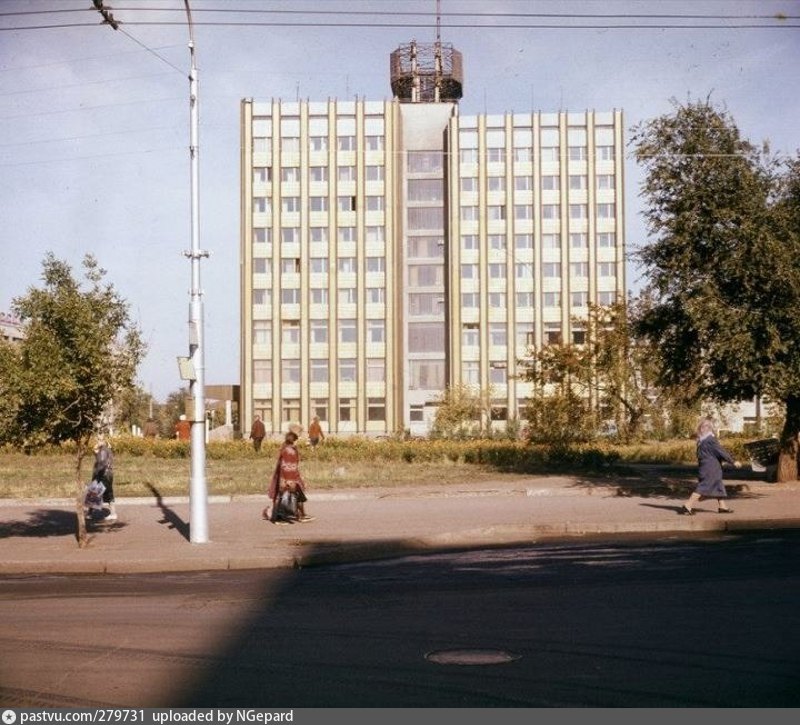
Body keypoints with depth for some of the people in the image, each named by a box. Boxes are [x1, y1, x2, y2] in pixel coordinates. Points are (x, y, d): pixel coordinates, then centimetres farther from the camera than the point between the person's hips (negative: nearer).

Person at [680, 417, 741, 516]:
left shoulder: (701, 440, 8)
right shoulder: (711, 439, -18)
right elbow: (721, 451, -16)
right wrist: (733, 461, -9)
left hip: (704, 466, 9)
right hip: (710, 468, -9)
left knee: (718, 486, 18)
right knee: (703, 487, -8)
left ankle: (722, 506, 24)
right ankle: (687, 506, -13)